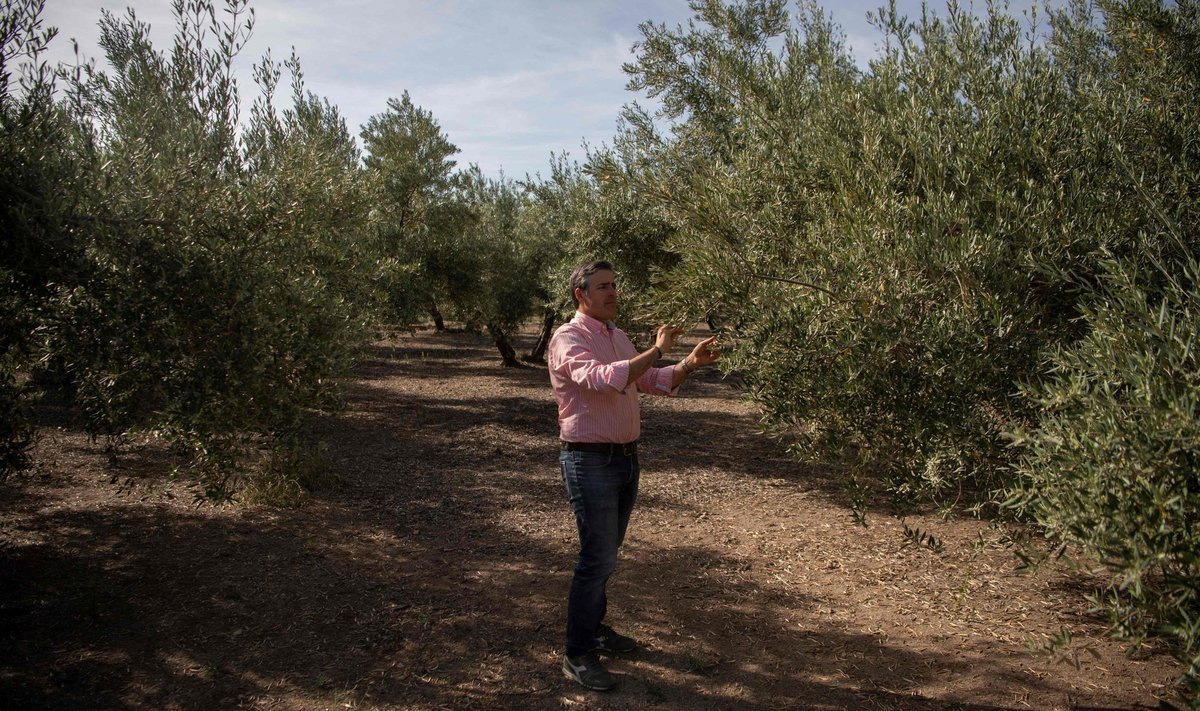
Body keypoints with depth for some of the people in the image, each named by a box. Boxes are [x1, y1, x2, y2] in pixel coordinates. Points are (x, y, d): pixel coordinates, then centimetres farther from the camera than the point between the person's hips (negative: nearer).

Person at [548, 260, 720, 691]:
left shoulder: (618, 337, 12)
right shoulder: (568, 339, -14)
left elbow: (654, 382, 14)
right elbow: (604, 379, -32)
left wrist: (689, 365, -2)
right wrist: (656, 350, -26)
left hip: (626, 458, 8)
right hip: (590, 461, -8)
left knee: (607, 552, 19)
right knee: (597, 557, -6)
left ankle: (594, 627, 35)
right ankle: (577, 656, 6)